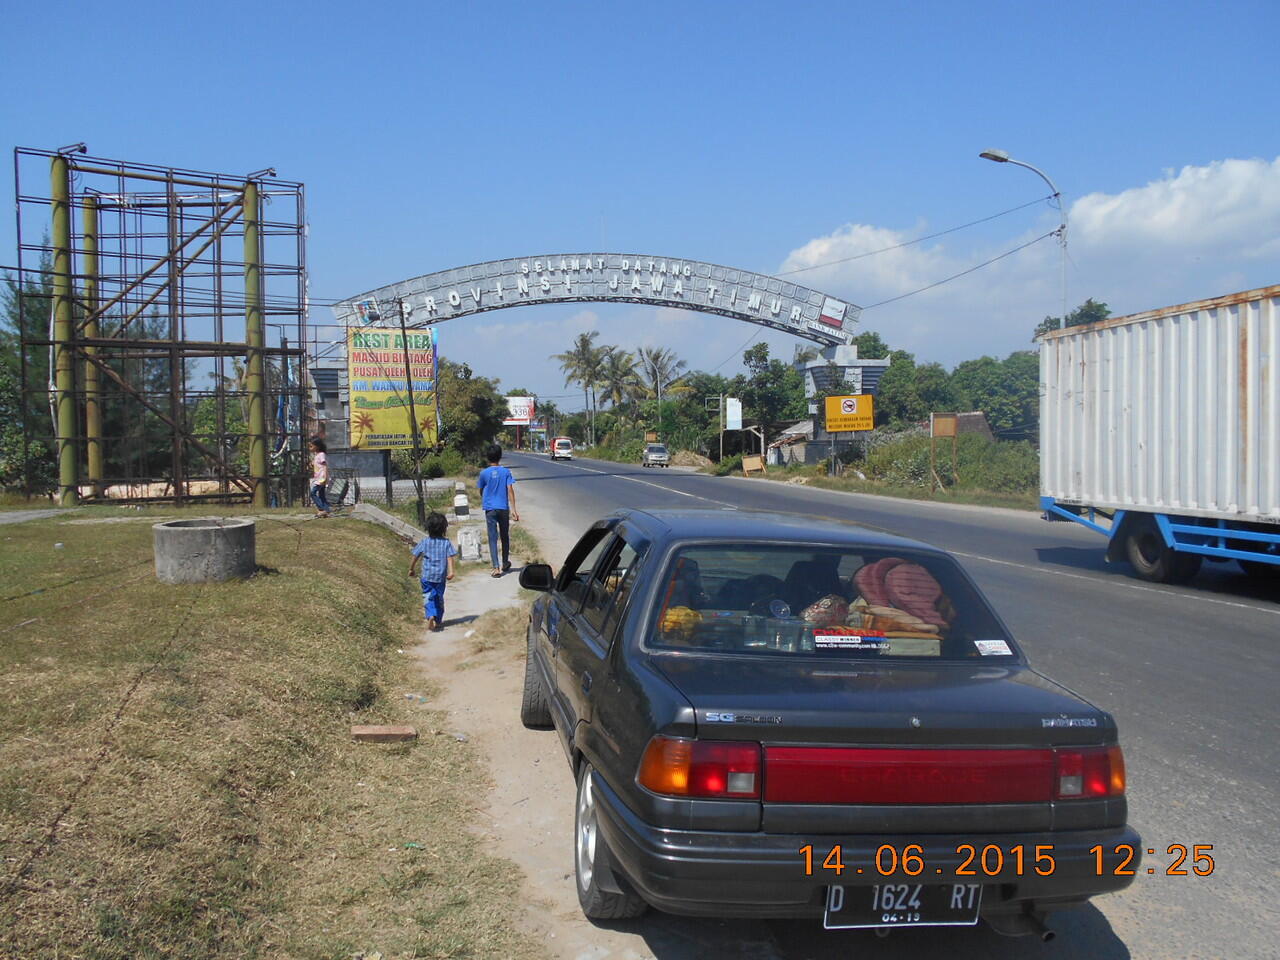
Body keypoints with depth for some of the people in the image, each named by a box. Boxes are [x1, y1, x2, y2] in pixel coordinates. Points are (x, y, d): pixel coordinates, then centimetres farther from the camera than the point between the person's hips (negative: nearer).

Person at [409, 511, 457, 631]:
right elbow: (450, 557, -15)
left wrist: (411, 569, 15)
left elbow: (415, 557, 1)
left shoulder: (424, 542, -4)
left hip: (427, 576, -1)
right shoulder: (446, 542, -6)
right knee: (439, 598, 16)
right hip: (440, 576, 1)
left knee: (428, 597, 5)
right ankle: (438, 620, 23)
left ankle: (430, 616, -19)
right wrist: (451, 571, -19)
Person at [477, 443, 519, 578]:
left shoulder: (484, 473, -3)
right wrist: (513, 509, -7)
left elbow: (481, 491, 10)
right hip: (504, 508, 1)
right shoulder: (506, 472, -3)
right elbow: (510, 490, -8)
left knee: (493, 538, -1)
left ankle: (496, 568, -10)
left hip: (490, 509, -1)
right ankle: (505, 564, 31)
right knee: (505, 537, 17)